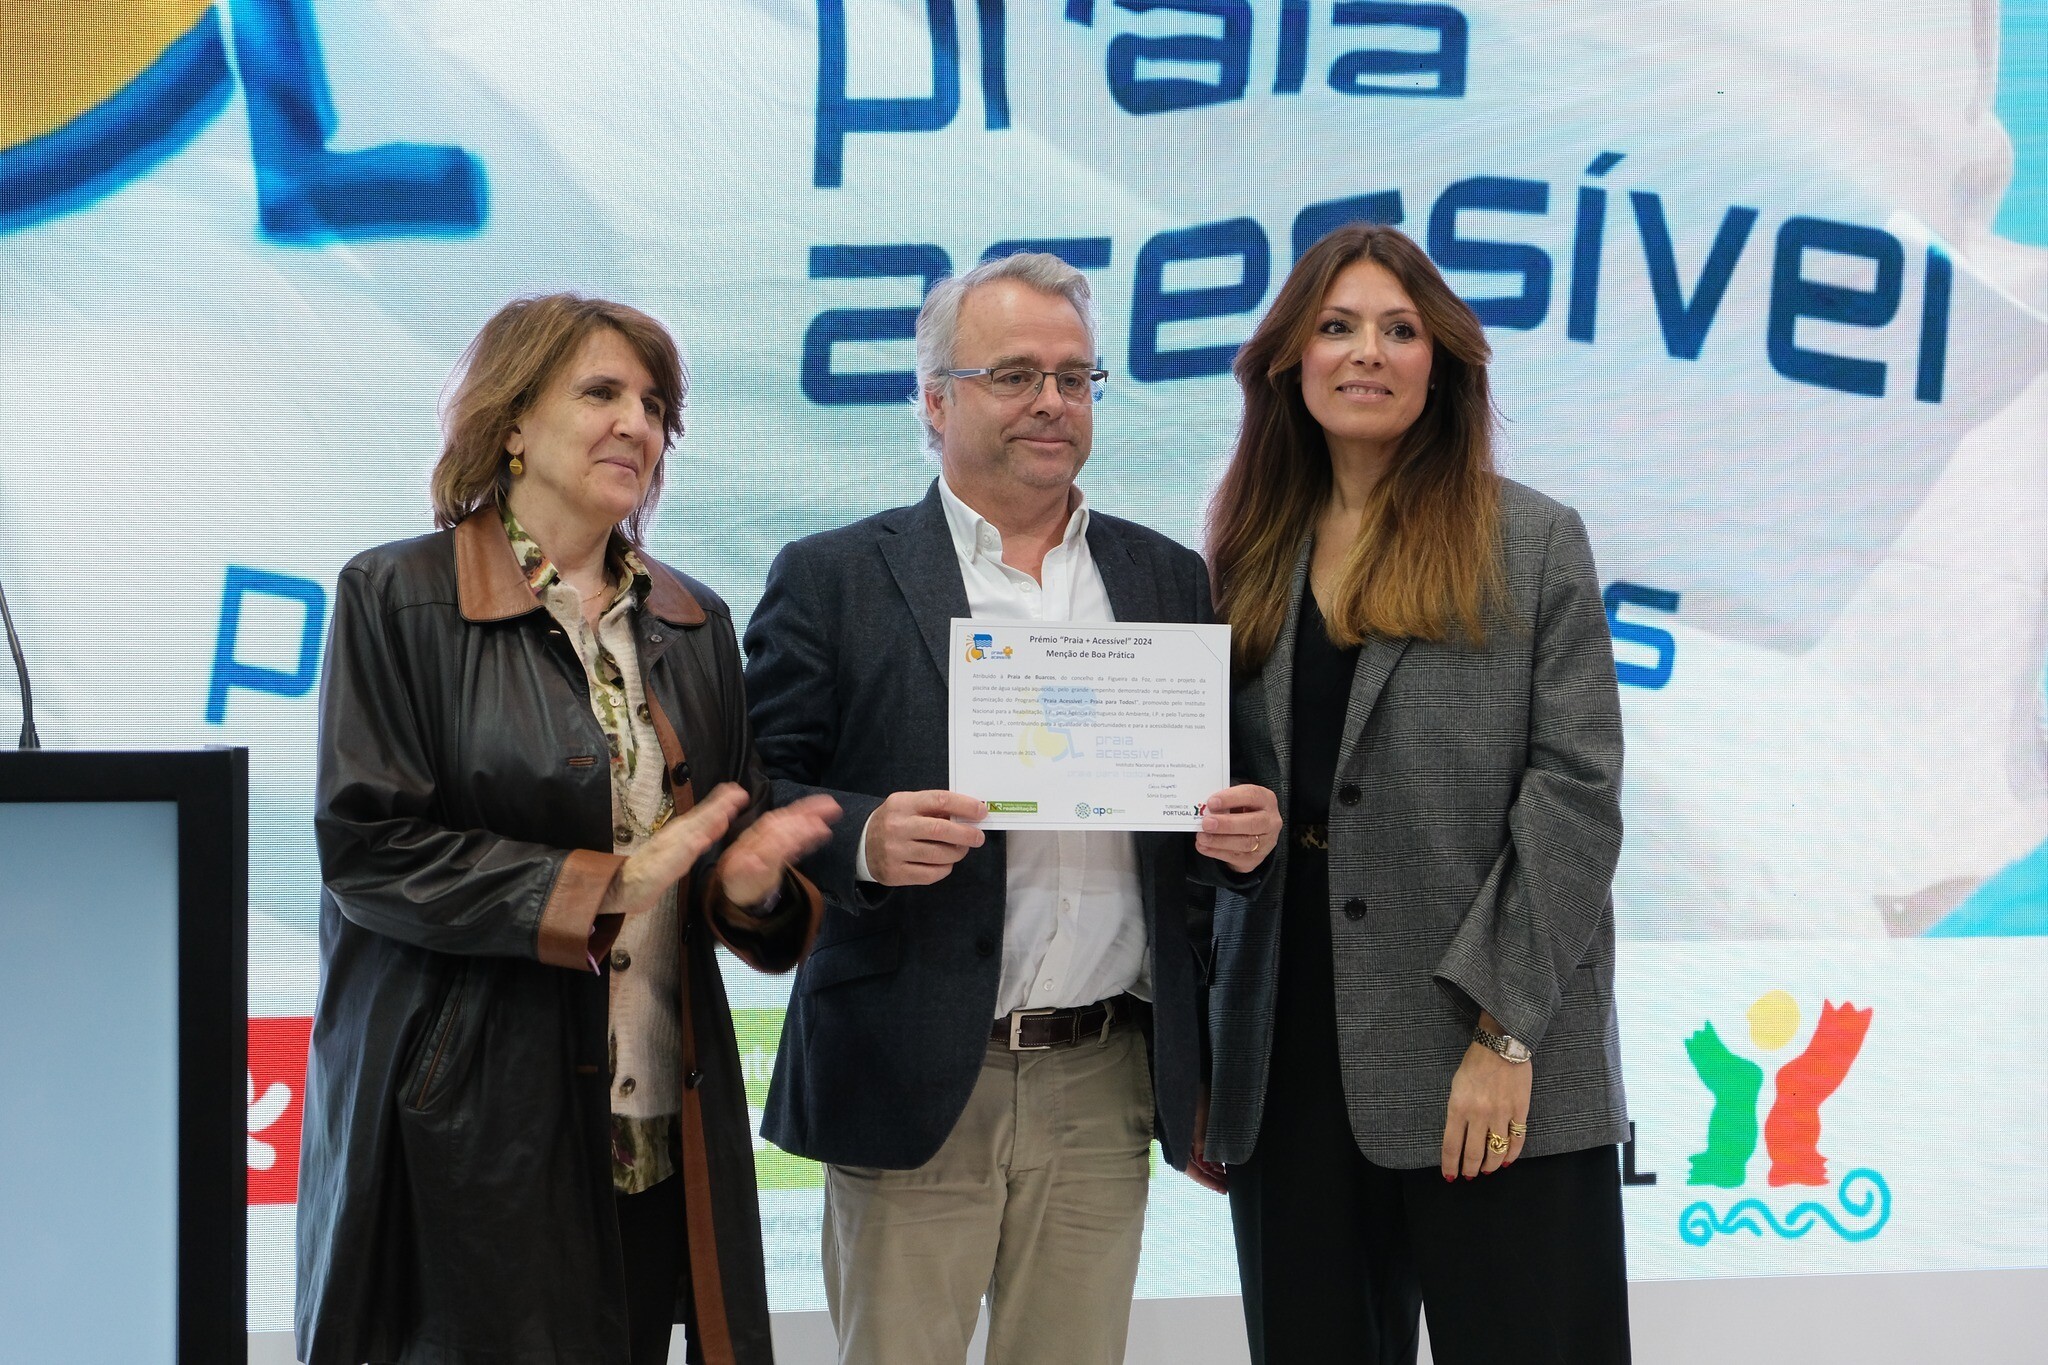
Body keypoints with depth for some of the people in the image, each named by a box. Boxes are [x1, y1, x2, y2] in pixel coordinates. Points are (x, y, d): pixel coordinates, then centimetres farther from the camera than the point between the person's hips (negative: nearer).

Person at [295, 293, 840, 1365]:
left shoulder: (692, 623, 15)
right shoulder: (398, 597, -1)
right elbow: (367, 847, -9)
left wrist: (749, 882, -6)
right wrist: (602, 886, -16)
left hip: (661, 1118, 5)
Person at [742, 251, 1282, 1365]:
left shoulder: (1167, 580, 13)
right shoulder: (832, 581, 2)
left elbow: (1217, 803, 16)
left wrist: (1248, 833, -7)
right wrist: (863, 839, -21)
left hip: (1107, 1091, 3)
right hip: (914, 1085, -3)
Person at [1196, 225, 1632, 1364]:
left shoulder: (1533, 543, 2)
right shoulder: (1251, 558, 13)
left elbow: (1576, 790, -6)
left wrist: (1504, 1029, -14)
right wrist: (1203, 1067, 9)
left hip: (1497, 1068, -4)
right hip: (1290, 1068, 4)